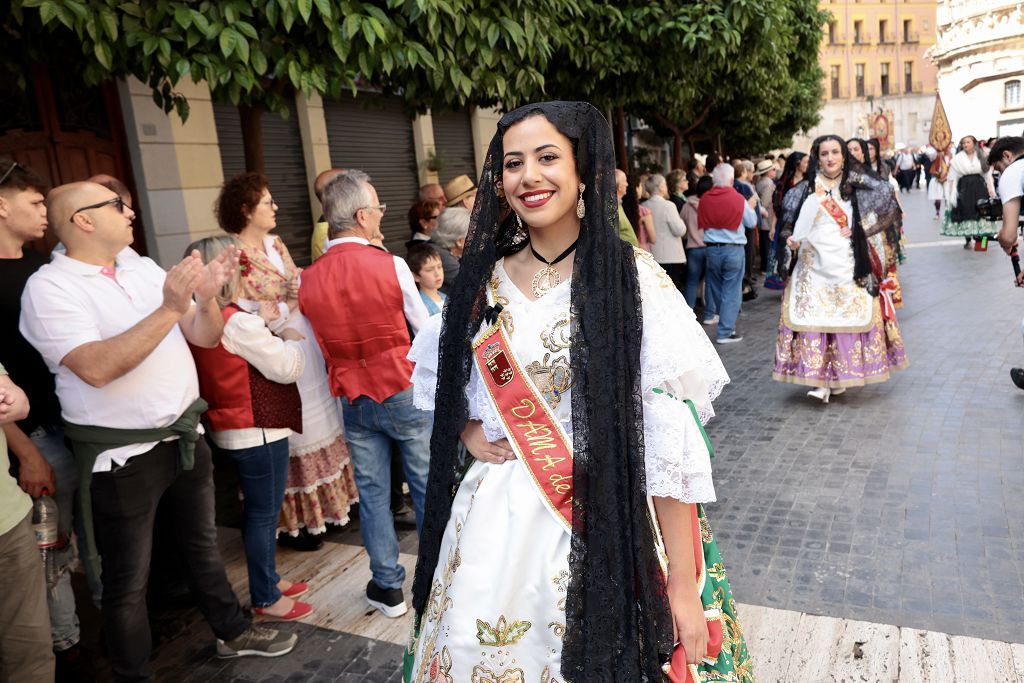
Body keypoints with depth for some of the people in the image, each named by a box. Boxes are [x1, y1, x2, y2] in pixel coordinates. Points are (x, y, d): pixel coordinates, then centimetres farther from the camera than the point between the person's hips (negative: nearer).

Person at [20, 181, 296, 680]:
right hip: (122, 458, -6)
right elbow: (96, 368, -28)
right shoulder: (49, 287, -13)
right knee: (127, 581, 11)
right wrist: (169, 309, -30)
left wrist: (206, 298, -16)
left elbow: (205, 337, 4)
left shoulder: (145, 269, 6)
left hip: (184, 437, 6)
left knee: (202, 546, 23)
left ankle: (232, 633, 42)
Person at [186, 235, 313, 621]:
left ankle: (267, 579, 36)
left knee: (259, 509, 21)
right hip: (258, 432, -9)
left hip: (232, 430, 10)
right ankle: (265, 599, 16)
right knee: (264, 513, 3)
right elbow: (287, 368, -18)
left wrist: (260, 323, 9)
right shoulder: (238, 323, -22)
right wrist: (292, 339, -1)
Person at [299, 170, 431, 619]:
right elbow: (426, 328, -2)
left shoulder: (308, 280, -3)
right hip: (404, 392, -3)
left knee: (372, 492, 13)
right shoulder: (391, 266, -13)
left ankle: (387, 587, 24)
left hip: (353, 400, 3)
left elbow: (316, 347, 4)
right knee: (427, 485, 12)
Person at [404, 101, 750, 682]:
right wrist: (469, 432, 0)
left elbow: (670, 439, -13)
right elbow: (441, 382, 19)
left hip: (603, 527, -3)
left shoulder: (633, 279, -10)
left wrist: (684, 585, -14)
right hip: (495, 524, 4)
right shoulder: (485, 279, 3)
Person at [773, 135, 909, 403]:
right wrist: (792, 240, -5)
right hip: (814, 267, 0)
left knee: (849, 317, 1)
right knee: (813, 318, -8)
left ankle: (840, 375, 14)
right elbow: (793, 226, 15)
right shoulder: (805, 190, 8)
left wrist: (861, 232, -4)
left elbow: (891, 215, 7)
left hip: (849, 267, 0)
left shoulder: (858, 186, 5)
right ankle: (819, 379, -5)